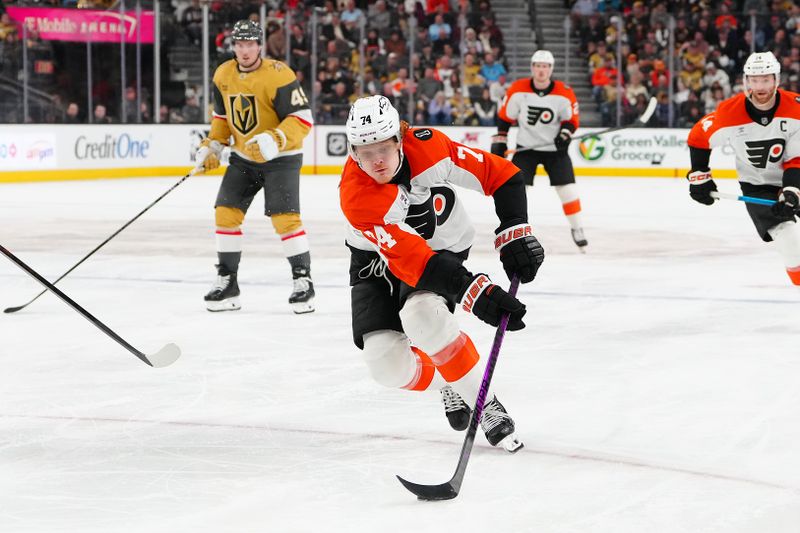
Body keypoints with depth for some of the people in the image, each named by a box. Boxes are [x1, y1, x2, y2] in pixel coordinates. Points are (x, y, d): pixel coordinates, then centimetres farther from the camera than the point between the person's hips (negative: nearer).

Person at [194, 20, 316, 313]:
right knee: (226, 212, -1)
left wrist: (275, 140, -35)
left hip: (280, 157, -6)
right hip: (243, 157, 6)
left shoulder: (278, 76, -21)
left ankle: (303, 281, -5)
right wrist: (213, 145, 4)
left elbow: (303, 118, -22)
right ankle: (227, 282, 10)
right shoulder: (223, 75, 0)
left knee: (285, 217, -16)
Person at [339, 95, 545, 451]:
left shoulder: (429, 148, -26)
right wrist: (473, 292, -48)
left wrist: (514, 232, -27)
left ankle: (486, 404, -16)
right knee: (387, 364, -15)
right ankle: (449, 384, 19)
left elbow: (500, 174, -16)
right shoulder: (355, 195, -33)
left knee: (422, 315, -32)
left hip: (444, 247, 0)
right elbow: (408, 258, -40)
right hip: (378, 261, 0)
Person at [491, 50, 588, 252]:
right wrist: (499, 141, -2)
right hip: (526, 146, 0)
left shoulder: (564, 93, -12)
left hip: (554, 148, 0)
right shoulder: (517, 90, -11)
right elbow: (504, 116, 0)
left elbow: (572, 119, -1)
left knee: (567, 188, -5)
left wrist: (565, 133, -20)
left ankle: (577, 229, 11)